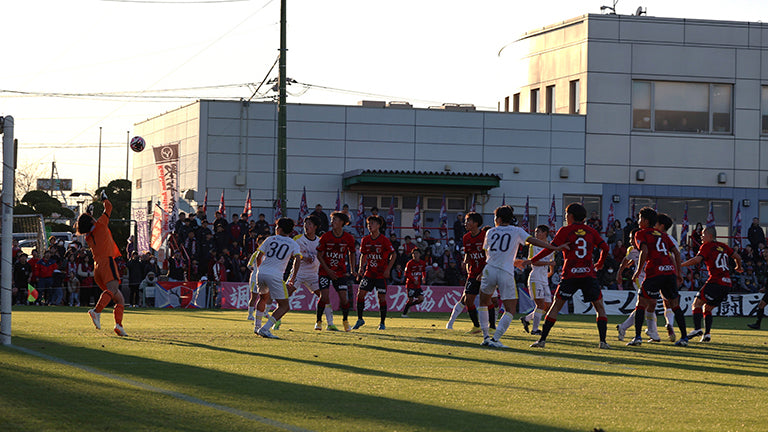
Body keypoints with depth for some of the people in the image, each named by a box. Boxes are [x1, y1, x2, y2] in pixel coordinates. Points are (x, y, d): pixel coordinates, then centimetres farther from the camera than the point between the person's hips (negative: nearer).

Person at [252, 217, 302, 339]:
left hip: (261, 273, 4)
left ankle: (257, 326, 36)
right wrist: (293, 279, 2)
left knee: (263, 297, 32)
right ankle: (264, 329, -15)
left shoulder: (270, 239, 13)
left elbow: (258, 256, 9)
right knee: (284, 306, 1)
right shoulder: (293, 244, 9)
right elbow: (298, 260, -5)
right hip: (275, 276, -4)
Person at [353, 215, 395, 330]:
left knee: (382, 297, -5)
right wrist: (361, 267, 1)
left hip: (381, 273, -4)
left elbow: (393, 255, -3)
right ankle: (360, 319, 7)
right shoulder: (365, 240, 5)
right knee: (360, 294, -6)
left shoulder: (384, 240, -9)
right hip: (369, 272, 4)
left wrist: (388, 269, -12)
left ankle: (382, 323, 8)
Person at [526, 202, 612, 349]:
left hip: (570, 275, -2)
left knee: (556, 305, 4)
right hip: (589, 275, 2)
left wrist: (532, 260, 5)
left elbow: (550, 248, -3)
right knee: (599, 307, 9)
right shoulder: (591, 232, 12)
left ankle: (542, 339, -1)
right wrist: (600, 264, 25)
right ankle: (603, 341, -2)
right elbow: (605, 248, 6)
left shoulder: (565, 231, 3)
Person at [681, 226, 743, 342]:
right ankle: (707, 334, 2)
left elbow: (697, 259, -15)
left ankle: (697, 329, -22)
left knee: (697, 303, -4)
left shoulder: (706, 246, -1)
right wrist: (738, 267, 48)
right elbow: (737, 257, 27)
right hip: (727, 284, 7)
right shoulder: (723, 246, 19)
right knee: (707, 308, 15)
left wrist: (680, 265, -8)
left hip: (715, 282, -7)